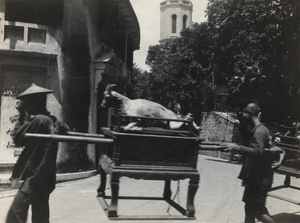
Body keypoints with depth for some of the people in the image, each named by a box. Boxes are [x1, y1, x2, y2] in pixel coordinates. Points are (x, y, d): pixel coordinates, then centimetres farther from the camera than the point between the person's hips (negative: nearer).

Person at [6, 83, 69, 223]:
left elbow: (18, 138, -11)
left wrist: (22, 116, -3)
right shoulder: (52, 121, 8)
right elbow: (65, 129, 27)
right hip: (45, 178, 9)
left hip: (35, 178, -9)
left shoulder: (39, 120, -16)